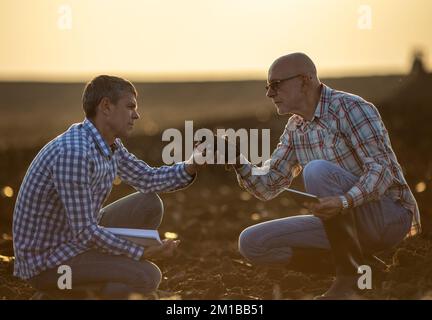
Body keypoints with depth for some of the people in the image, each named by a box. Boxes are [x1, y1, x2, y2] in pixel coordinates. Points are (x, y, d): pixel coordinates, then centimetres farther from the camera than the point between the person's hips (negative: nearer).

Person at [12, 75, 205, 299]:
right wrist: (143, 253, -22)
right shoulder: (74, 153, -29)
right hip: (47, 261, -10)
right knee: (146, 277, -24)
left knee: (149, 205, 11)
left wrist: (191, 166, -4)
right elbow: (85, 232, -27)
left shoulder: (108, 142, 3)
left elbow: (147, 180, 13)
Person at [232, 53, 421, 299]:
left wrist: (344, 202, -41)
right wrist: (238, 161, -12)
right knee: (252, 243, -5)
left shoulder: (350, 108, -16)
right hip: (342, 221, 8)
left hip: (388, 216, -8)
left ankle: (351, 276, -18)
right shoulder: (295, 128, 8)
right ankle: (360, 264, 0)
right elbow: (268, 187, 7)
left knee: (318, 171, -33)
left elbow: (383, 168, -24)